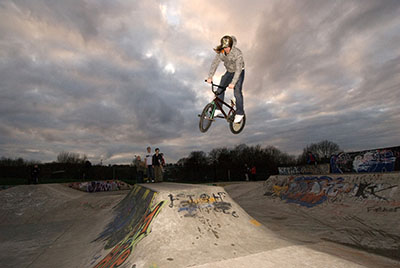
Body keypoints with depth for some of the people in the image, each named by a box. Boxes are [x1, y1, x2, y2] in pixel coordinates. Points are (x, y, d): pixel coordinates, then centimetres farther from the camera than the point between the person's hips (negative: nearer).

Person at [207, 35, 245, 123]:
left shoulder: (238, 53, -29)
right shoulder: (221, 52, -14)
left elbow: (238, 69, -34)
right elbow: (215, 63, -16)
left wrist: (233, 83, -43)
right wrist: (210, 77, -28)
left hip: (239, 73, -5)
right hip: (229, 72, 5)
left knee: (237, 92, -17)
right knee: (220, 88, -5)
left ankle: (240, 113, -7)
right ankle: (218, 109, 6)